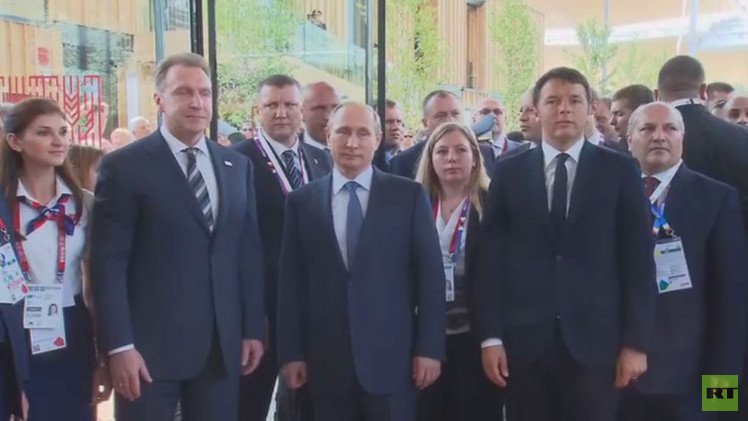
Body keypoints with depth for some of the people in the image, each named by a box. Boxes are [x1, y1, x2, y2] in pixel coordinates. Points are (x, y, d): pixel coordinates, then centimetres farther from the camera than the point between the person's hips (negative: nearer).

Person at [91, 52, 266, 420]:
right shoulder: (124, 166, -4)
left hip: (223, 344, 4)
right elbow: (108, 262, -8)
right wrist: (119, 345, -13)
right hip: (150, 346, -4)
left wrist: (253, 329, 8)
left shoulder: (237, 166, 10)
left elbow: (249, 251, 11)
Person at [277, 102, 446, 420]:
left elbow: (430, 273, 0)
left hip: (390, 355, -1)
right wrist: (291, 352, 2)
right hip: (325, 359, 2)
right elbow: (291, 280, 5)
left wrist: (429, 347, -4)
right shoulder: (302, 201, 6)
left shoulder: (409, 195, 1)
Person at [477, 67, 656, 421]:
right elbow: (491, 258, 3)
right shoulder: (509, 173, 5)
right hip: (523, 339, 1)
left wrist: (636, 342, -4)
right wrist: (490, 336, -2)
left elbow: (638, 260, 0)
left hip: (595, 339, -1)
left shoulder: (620, 171, 3)